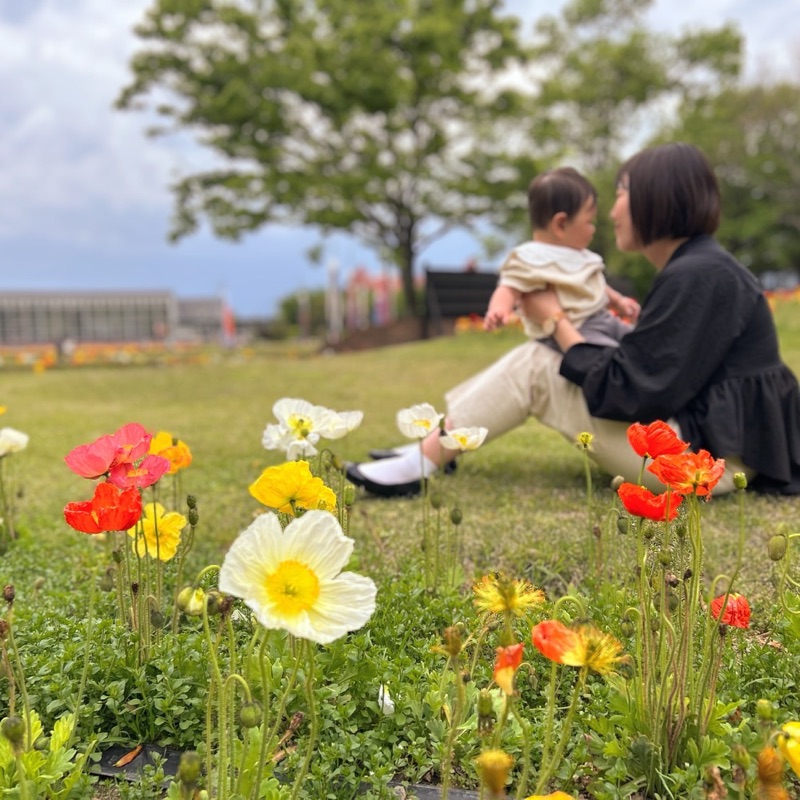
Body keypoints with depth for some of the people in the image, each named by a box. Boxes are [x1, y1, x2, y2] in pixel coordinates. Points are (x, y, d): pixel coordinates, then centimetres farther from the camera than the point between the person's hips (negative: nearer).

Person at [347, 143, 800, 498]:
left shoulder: (696, 276, -19)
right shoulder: (695, 267, 11)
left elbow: (629, 392, -20)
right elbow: (644, 366, 12)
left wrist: (557, 321, -8)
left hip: (707, 455, -9)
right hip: (689, 436, 10)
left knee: (532, 367, -14)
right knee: (538, 359, 8)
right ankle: (431, 445, 11)